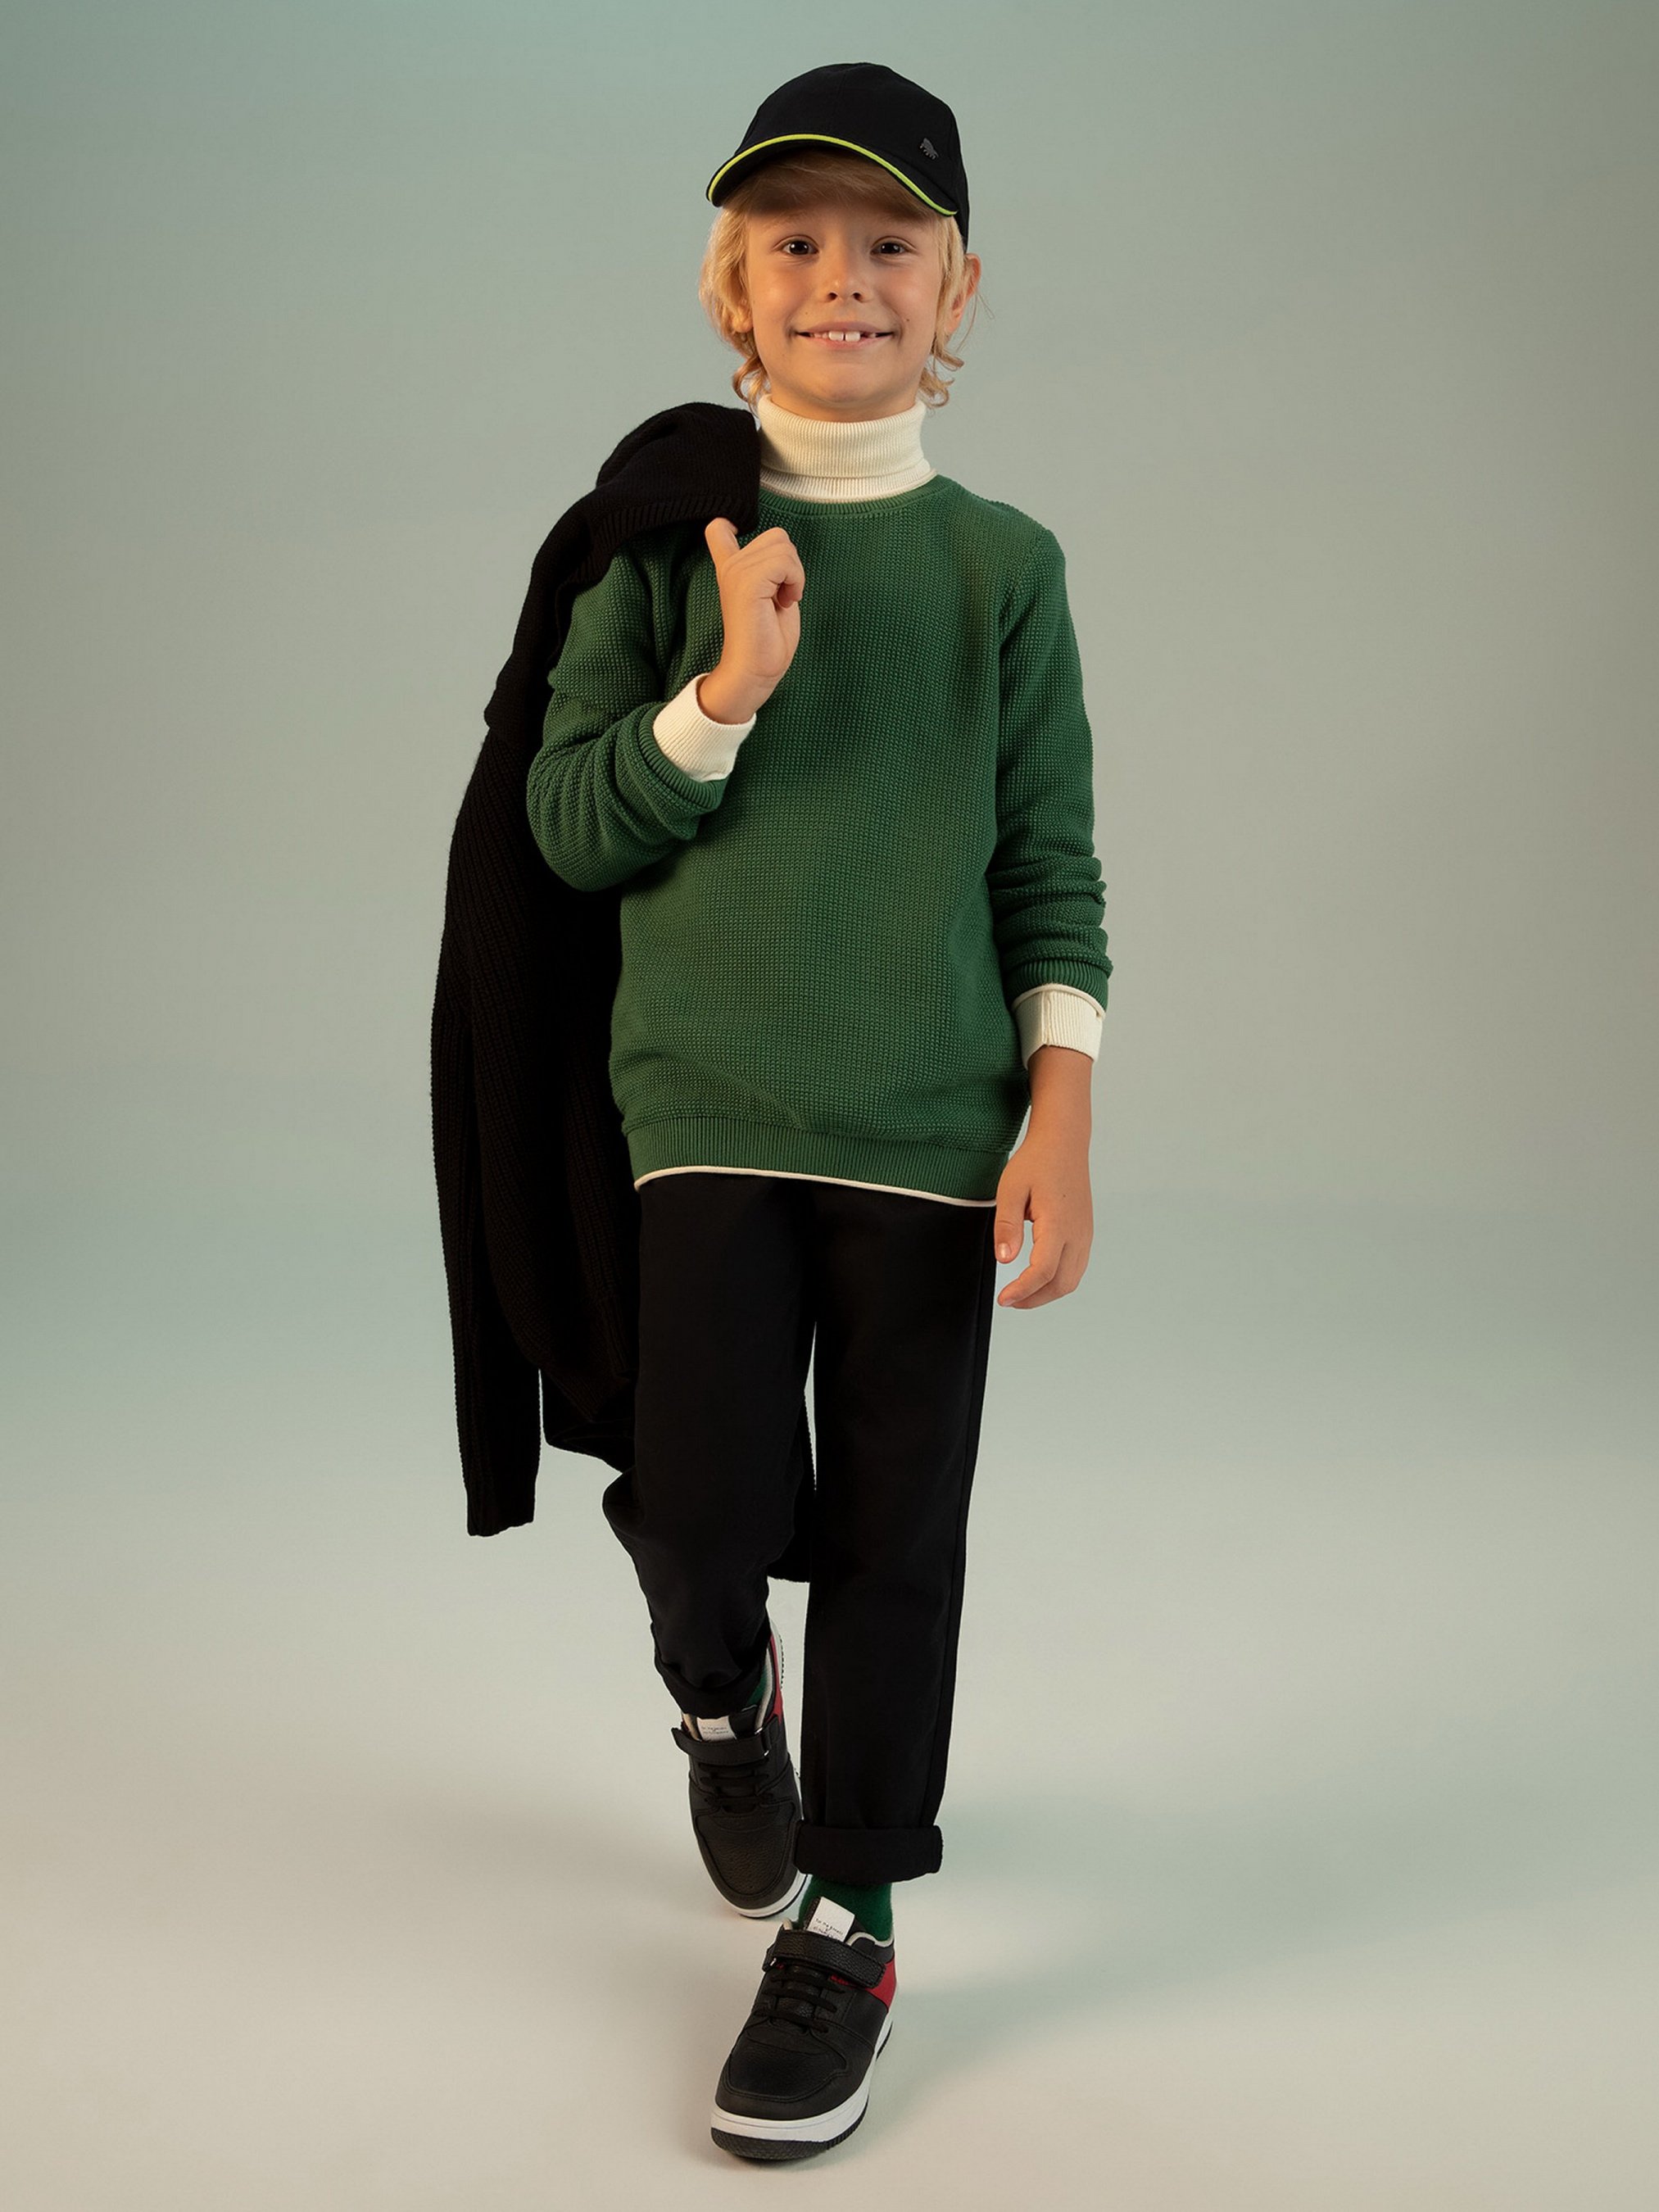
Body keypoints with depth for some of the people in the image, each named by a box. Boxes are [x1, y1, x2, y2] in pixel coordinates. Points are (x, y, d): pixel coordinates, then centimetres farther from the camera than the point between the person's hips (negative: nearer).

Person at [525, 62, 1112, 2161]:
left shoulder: (1002, 563, 4)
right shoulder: (663, 545, 4)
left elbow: (1051, 863, 4)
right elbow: (570, 824, 1)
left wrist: (1060, 1111, -4)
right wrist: (728, 691, -14)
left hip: (931, 1119, 0)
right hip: (706, 1105, 0)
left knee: (894, 1527, 3)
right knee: (701, 1502, -5)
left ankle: (848, 1921, 19)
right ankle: (722, 1697, 31)